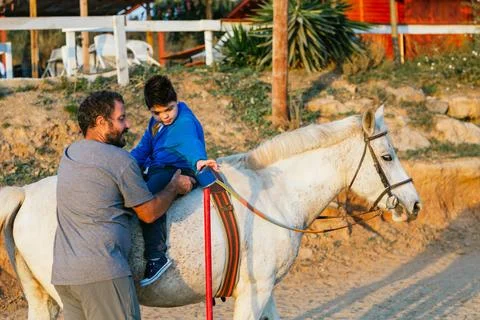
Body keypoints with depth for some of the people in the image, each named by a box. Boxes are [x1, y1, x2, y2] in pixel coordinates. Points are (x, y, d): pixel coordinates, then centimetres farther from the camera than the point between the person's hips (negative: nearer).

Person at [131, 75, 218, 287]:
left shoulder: (185, 123, -16)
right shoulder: (155, 122, 14)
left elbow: (190, 144, -37)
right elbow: (143, 149, 24)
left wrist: (199, 160, -58)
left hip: (176, 172, -11)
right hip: (154, 171, 11)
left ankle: (156, 257, -35)